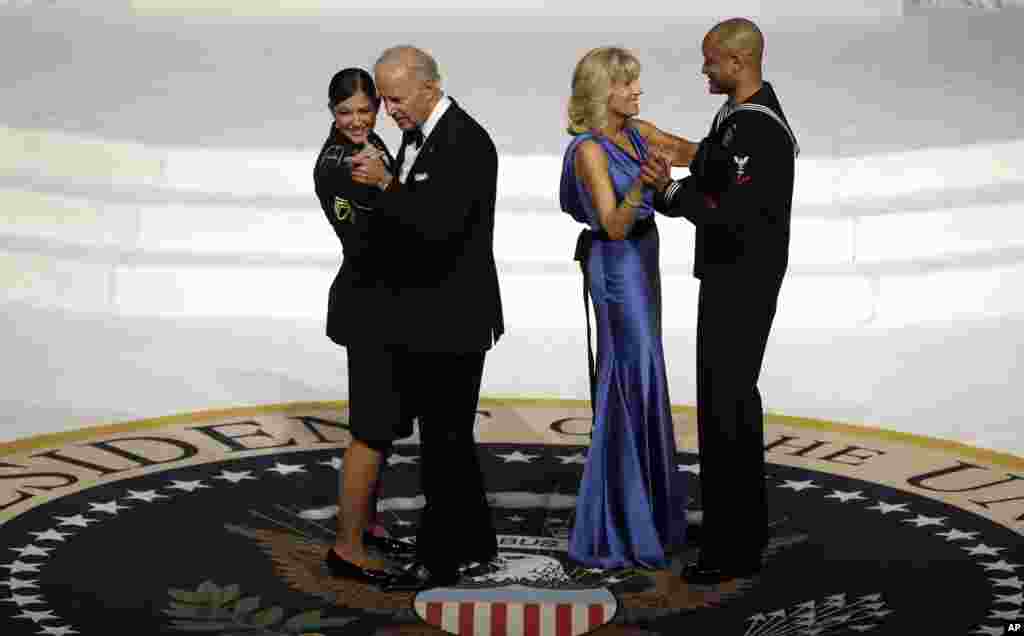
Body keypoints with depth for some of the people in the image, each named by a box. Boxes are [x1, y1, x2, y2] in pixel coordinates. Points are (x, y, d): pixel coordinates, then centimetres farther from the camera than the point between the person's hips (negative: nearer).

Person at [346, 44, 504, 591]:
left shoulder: (467, 142, -17)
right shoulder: (417, 136, 12)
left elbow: (440, 227, -27)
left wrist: (386, 184, -23)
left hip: (450, 320, -9)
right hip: (420, 319, 9)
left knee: (444, 439, 2)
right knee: (447, 437, 16)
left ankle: (438, 559, 15)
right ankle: (473, 546, 28)